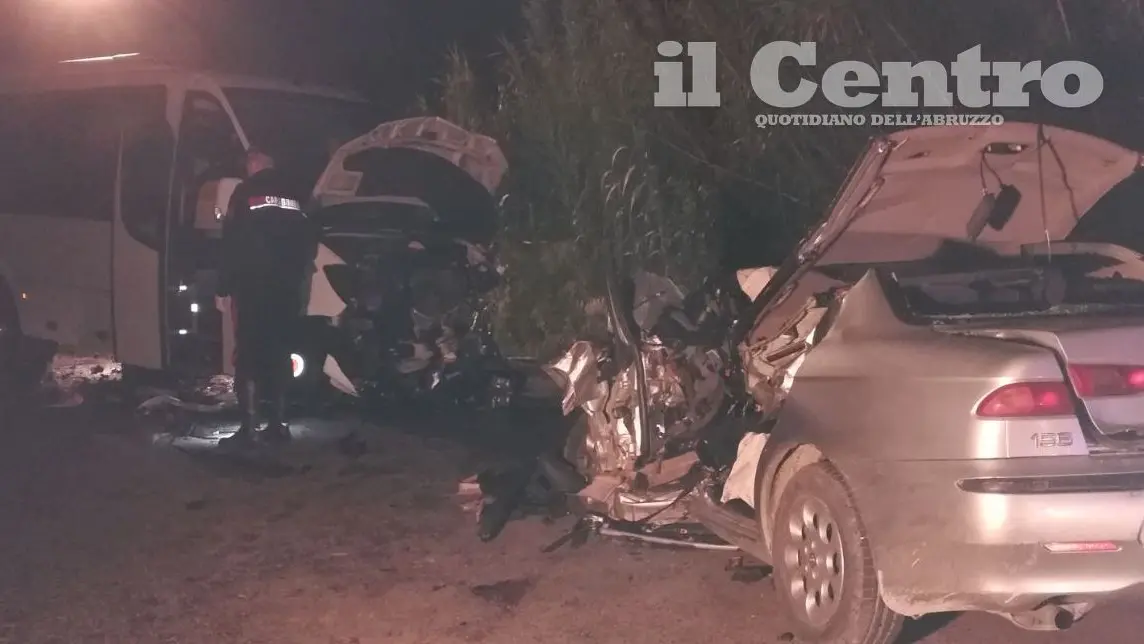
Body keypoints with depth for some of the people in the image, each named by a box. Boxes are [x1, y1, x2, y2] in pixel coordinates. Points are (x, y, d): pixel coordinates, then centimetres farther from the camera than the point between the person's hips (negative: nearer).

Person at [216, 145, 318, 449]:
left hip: (253, 287, -5)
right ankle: (278, 424, 9)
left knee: (249, 355, -5)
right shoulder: (294, 195, 14)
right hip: (287, 288, 5)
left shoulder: (245, 193, -1)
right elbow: (309, 241, 15)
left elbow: (231, 242, -5)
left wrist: (224, 284, 0)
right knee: (279, 354, 10)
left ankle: (248, 429, -11)